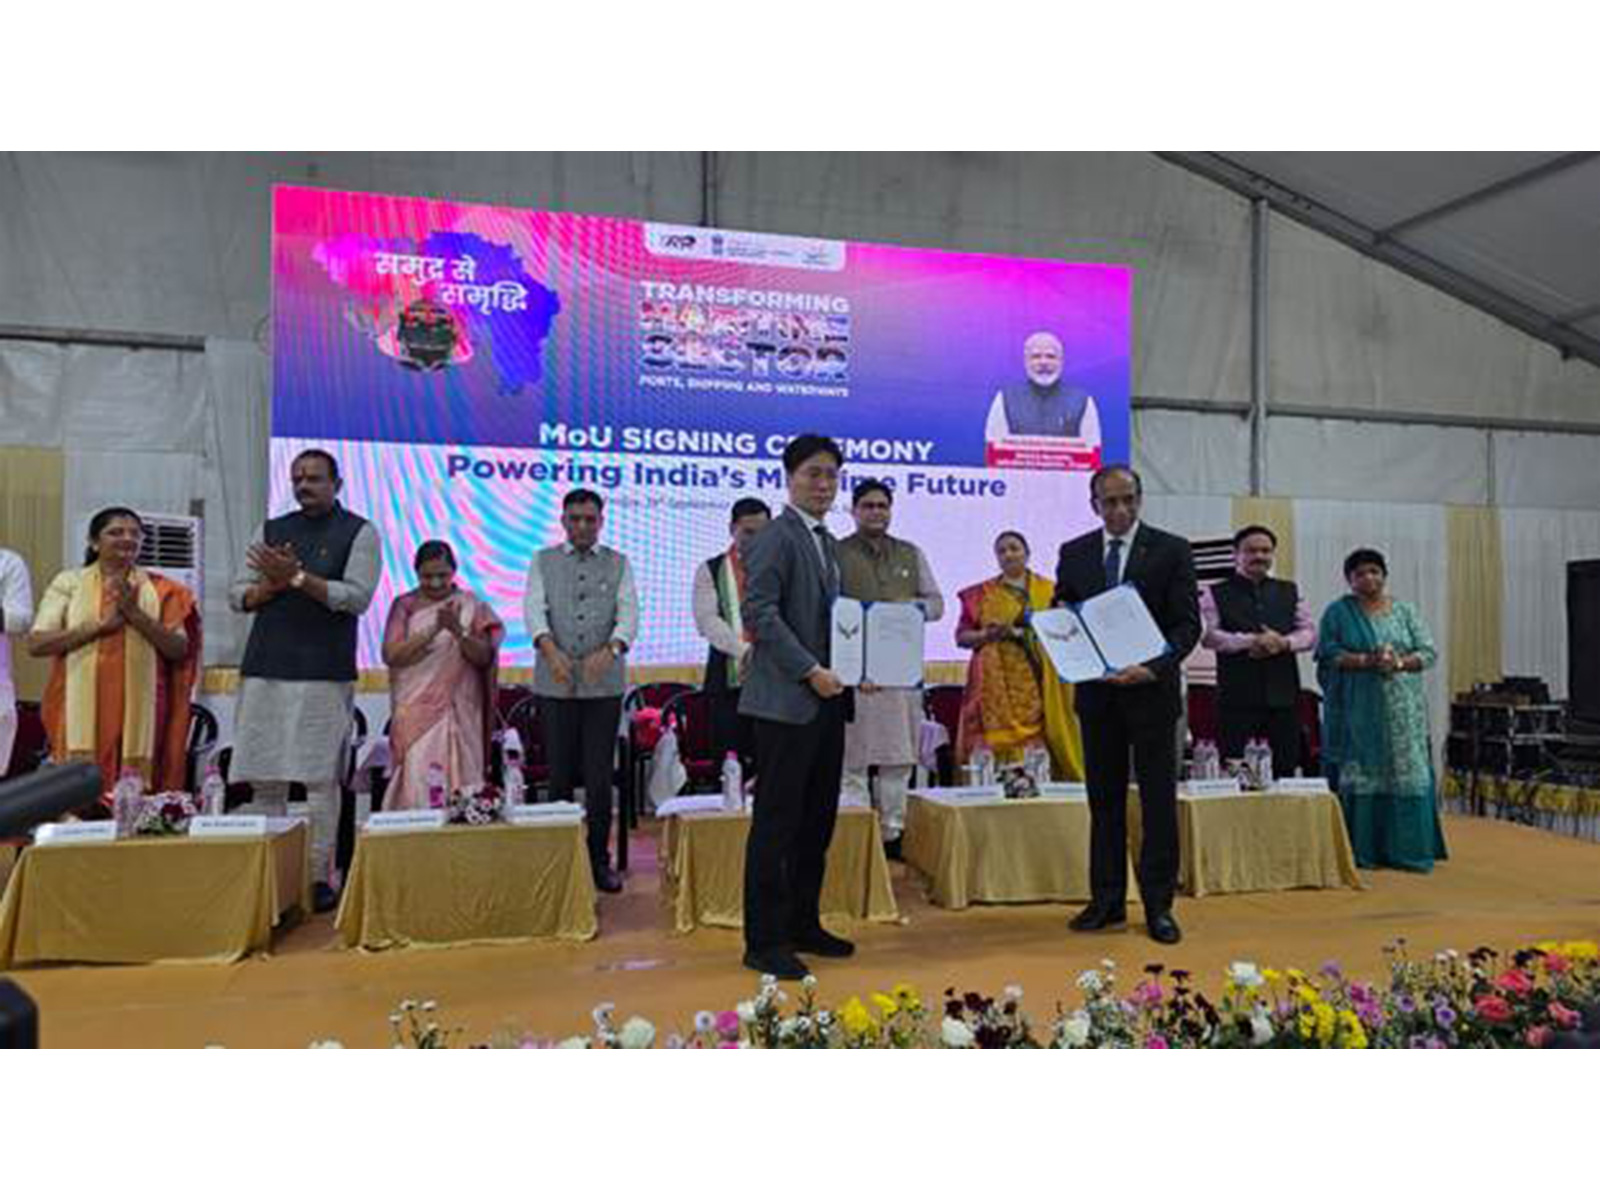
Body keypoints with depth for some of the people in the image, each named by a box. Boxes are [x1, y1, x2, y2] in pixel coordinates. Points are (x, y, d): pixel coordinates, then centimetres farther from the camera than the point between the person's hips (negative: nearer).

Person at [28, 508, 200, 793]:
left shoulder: (159, 590, 9)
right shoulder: (69, 582, 8)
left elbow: (179, 649, 2)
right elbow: (36, 644, -1)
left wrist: (134, 613, -8)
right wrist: (100, 624, -10)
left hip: (139, 711, 1)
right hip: (81, 710, 0)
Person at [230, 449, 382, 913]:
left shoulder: (359, 532, 4)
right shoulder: (272, 530, 16)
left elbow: (357, 597, -9)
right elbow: (238, 595, 13)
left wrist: (297, 577, -14)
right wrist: (272, 584, -6)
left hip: (325, 673, -4)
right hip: (265, 667, 4)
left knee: (320, 779, -2)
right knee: (264, 778, 5)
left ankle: (320, 877, 4)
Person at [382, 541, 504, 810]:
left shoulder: (471, 606, 6)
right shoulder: (405, 605, 6)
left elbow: (484, 657, -3)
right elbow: (391, 655, -6)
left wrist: (458, 630, -20)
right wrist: (433, 630, -17)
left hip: (457, 712, 0)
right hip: (415, 712, 0)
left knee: (457, 781, -2)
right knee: (416, 780, -8)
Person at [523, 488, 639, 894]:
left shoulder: (618, 563, 10)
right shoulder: (543, 561, 10)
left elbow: (629, 612, -4)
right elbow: (533, 608, -6)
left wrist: (609, 650, -25)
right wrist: (550, 649, -26)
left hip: (604, 684, 0)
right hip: (555, 684, 0)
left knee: (600, 776, 1)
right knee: (559, 775, 5)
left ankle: (599, 859, 12)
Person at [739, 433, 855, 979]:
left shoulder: (827, 543, 19)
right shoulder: (775, 537, -8)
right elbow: (760, 613, -17)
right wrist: (809, 671, -20)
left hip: (826, 700, 9)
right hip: (787, 702, -9)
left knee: (817, 820, 13)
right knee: (776, 822, -3)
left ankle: (803, 925, 25)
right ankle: (764, 941, 6)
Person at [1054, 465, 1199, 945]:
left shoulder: (1172, 550, -2)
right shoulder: (1073, 554, 7)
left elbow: (1187, 624, -6)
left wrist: (1151, 668, -21)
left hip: (1151, 691, -3)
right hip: (1096, 693, 3)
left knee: (1159, 800, 2)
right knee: (1104, 799, 10)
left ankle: (1159, 905, 12)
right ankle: (1107, 900, 20)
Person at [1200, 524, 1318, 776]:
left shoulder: (1290, 592, 17)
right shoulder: (1216, 594, 4)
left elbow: (1309, 633, 10)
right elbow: (1208, 635, -7)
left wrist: (1283, 642, -10)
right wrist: (1249, 642, -17)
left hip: (1283, 695, 4)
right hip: (1238, 697, -3)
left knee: (1285, 765, 5)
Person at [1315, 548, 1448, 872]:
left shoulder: (1405, 611, 12)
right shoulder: (1338, 612, 5)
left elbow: (1428, 652, 5)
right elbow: (1329, 654, -4)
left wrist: (1399, 662, -12)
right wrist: (1366, 660, -17)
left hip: (1402, 712, 2)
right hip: (1357, 713, -2)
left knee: (1406, 774, -1)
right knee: (1358, 777, -3)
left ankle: (1405, 848, 6)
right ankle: (1361, 850, 3)